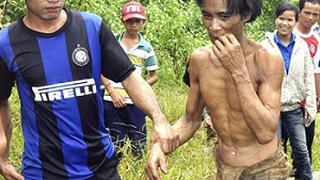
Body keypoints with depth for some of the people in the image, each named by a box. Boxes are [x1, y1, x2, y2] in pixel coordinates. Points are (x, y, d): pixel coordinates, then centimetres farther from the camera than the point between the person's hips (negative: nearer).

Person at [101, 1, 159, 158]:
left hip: (135, 102, 0)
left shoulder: (146, 47, 4)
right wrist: (112, 92, -9)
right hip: (112, 100, 0)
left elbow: (154, 76, 10)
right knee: (116, 145, 7)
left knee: (139, 146, 1)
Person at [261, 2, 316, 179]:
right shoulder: (266, 46, -6)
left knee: (301, 149, 9)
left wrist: (310, 105, 3)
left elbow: (309, 78, 5)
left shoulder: (302, 46, 2)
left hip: (294, 107, 2)